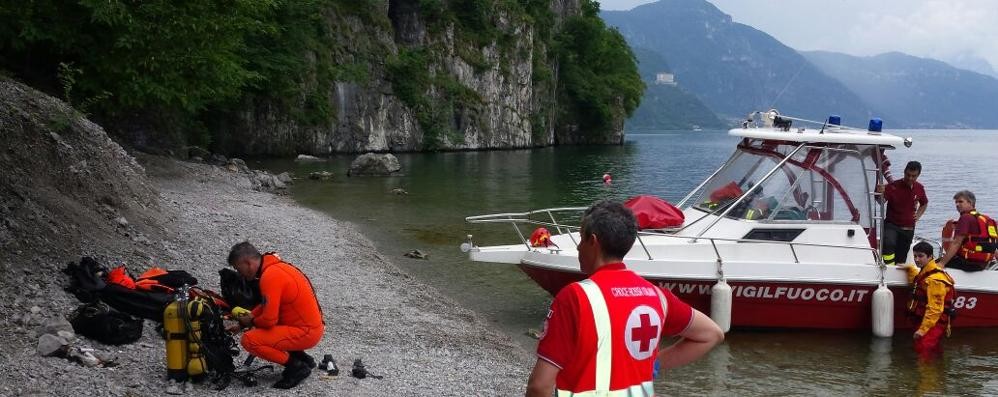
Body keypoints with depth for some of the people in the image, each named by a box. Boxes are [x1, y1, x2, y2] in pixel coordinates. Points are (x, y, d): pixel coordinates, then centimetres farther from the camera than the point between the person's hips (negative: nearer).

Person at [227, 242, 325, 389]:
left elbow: (269, 320, -22)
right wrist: (249, 317, 11)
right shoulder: (273, 266, 8)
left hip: (306, 333, -10)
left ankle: (297, 367, -4)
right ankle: (302, 358, 18)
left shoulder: (270, 276, -21)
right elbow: (268, 305, 22)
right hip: (311, 325, 10)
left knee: (249, 340, -15)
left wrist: (251, 322, -2)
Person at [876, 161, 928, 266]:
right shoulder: (893, 186, -12)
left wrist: (918, 215, 7)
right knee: (889, 244, -34)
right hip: (891, 225, -4)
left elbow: (924, 203, 24)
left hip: (908, 229, 4)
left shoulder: (919, 188, 4)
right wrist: (880, 193, -47)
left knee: (901, 259, 7)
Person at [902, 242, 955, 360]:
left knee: (924, 355, -24)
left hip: (933, 325, -11)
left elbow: (935, 308, -25)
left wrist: (923, 329, -27)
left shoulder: (935, 279, -19)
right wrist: (910, 268, 36)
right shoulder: (925, 273, 14)